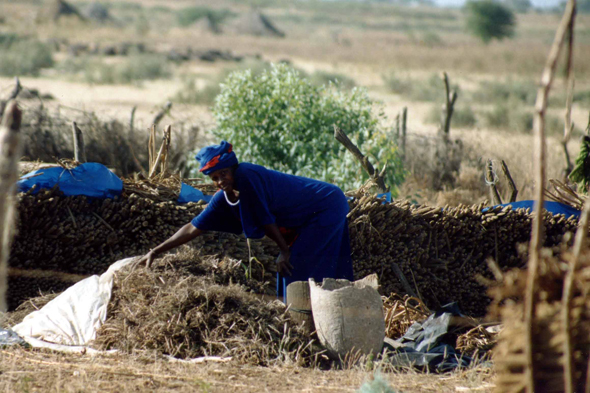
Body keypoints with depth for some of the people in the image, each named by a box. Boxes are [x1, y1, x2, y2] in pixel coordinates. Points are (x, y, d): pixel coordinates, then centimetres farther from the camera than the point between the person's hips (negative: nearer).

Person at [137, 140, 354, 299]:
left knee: (295, 267, -12)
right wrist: (155, 252, 1)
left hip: (328, 206, -8)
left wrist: (285, 251, -11)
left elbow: (265, 221, -21)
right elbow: (193, 228, 2)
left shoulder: (246, 176, -28)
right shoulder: (223, 199, -2)